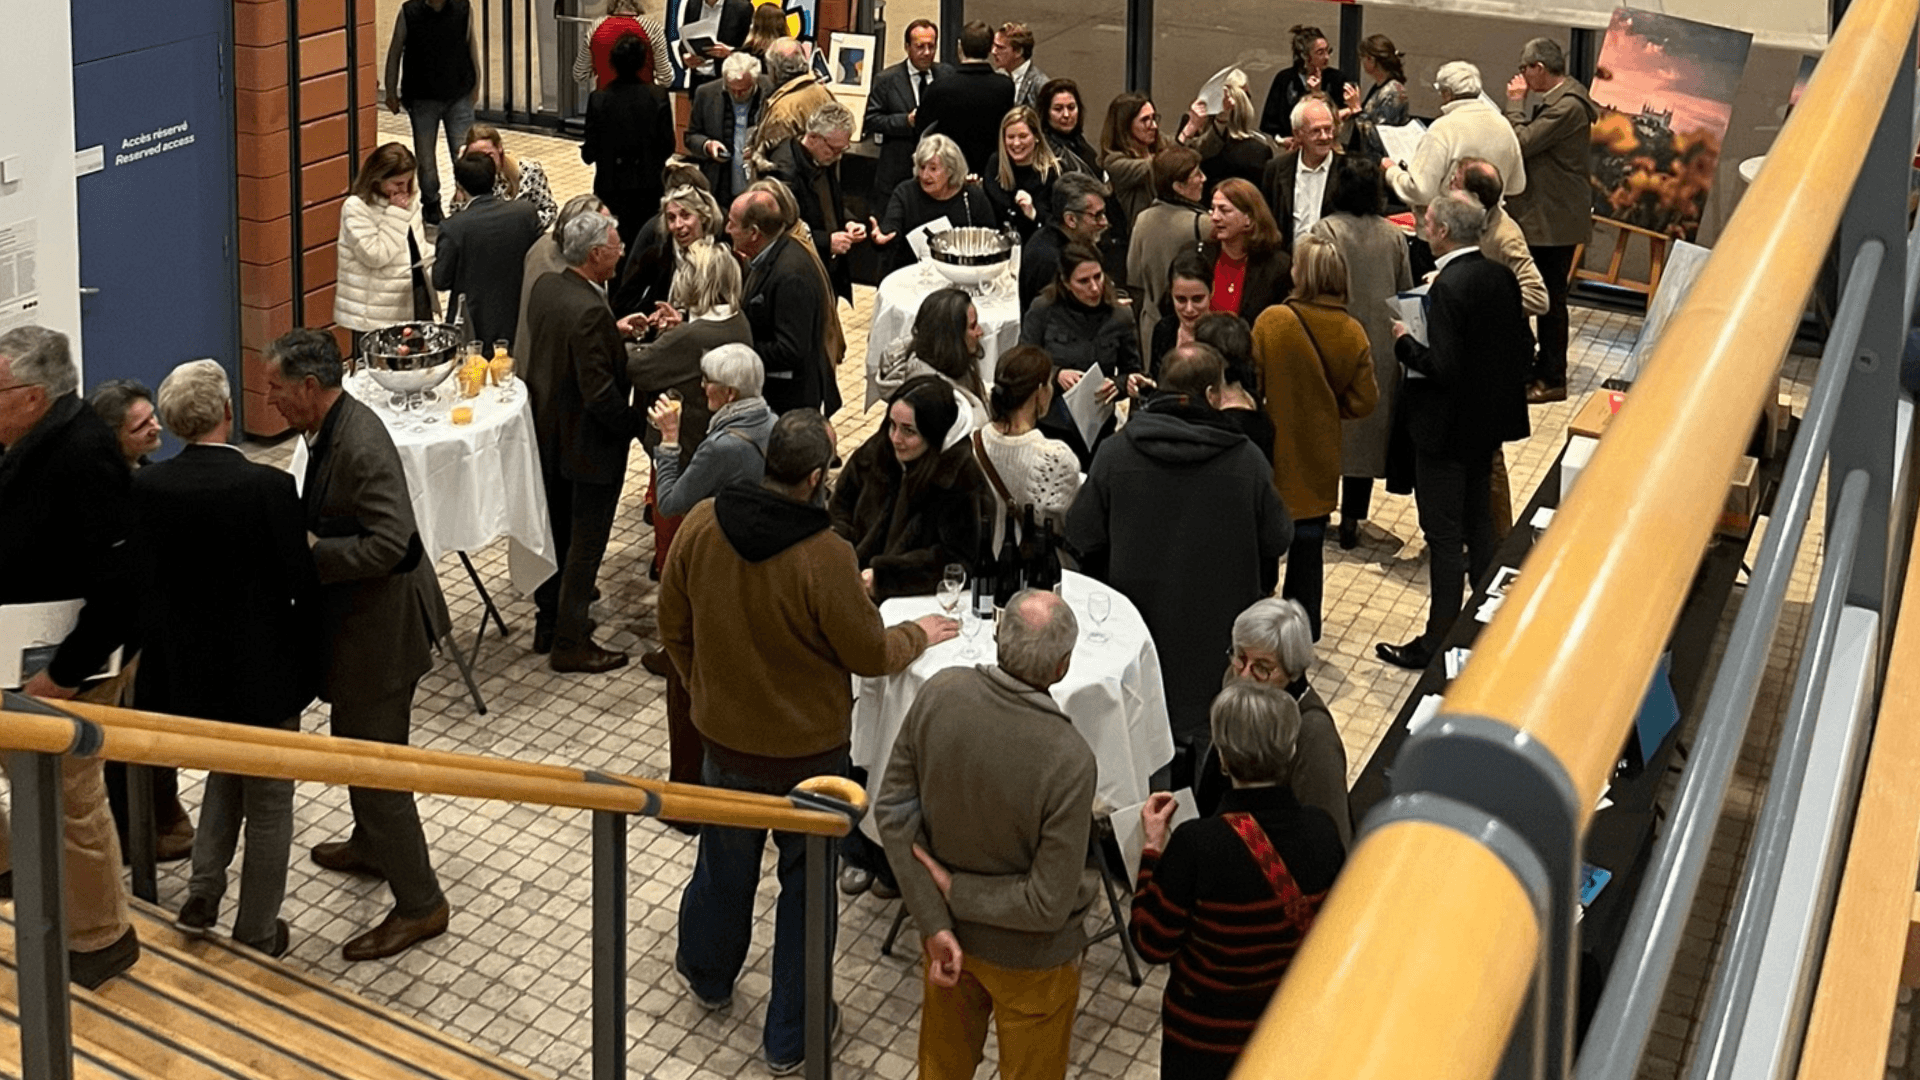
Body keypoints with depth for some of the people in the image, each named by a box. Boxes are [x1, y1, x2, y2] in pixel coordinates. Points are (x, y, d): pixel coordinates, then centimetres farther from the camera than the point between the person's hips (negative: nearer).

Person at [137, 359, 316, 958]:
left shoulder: (147, 487, -10)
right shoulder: (268, 487, -23)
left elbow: (142, 582, -1)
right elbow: (302, 583, -17)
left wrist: (162, 655, 13)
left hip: (186, 667, 5)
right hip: (261, 670, -5)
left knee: (225, 772, 31)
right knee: (268, 802, 14)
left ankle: (201, 898, 28)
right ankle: (256, 938, 25)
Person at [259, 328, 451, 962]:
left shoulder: (360, 446, -28)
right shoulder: (330, 430, 4)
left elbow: (389, 543, -32)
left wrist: (311, 550, -24)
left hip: (380, 624, -11)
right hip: (355, 617, 11)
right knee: (354, 742, 28)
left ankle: (419, 905, 8)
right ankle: (370, 845, 50)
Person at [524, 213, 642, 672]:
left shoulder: (544, 288, -3)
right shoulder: (590, 311, -29)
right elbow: (600, 394, -28)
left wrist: (615, 331, 7)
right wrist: (636, 425, -13)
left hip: (549, 435, 9)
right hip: (589, 445, -9)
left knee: (558, 533, 22)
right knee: (585, 544, 5)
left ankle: (550, 622, 35)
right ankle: (569, 643, 14)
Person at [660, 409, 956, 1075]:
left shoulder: (701, 526, -14)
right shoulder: (824, 557, -29)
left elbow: (674, 629, 0)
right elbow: (869, 654, -16)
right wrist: (920, 634, 5)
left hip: (725, 739, 4)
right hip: (809, 751, -4)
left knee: (725, 861, 27)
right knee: (806, 883, 14)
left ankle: (707, 975, 52)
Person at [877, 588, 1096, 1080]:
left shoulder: (940, 694, -22)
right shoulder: (1068, 760, -34)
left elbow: (892, 811, -13)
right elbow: (1049, 905, -28)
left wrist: (935, 923, -11)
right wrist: (954, 889, -16)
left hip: (946, 928, 4)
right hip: (1027, 960, -4)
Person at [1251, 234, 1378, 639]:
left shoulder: (1271, 322, -17)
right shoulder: (1352, 334, -7)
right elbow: (1364, 401, -4)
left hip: (1272, 452, -3)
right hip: (1318, 461, 3)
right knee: (1308, 544, 14)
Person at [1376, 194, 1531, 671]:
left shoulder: (1447, 288, -24)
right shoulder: (1501, 277, 1)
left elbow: (1442, 367, -26)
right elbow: (1521, 347, 7)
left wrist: (1405, 342, -12)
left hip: (1448, 427, -8)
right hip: (1490, 420, 8)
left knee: (1444, 534, -1)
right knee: (1478, 519, 21)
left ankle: (1439, 641, 6)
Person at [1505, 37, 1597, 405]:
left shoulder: (1567, 106, -22)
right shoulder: (1556, 98, 12)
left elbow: (1521, 143, -23)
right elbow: (1532, 142, 16)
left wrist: (1515, 102, -14)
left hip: (1555, 218, -10)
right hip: (1546, 213, 10)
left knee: (1551, 297, -3)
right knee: (1547, 295, 18)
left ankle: (1552, 380, 4)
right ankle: (1546, 365, 28)